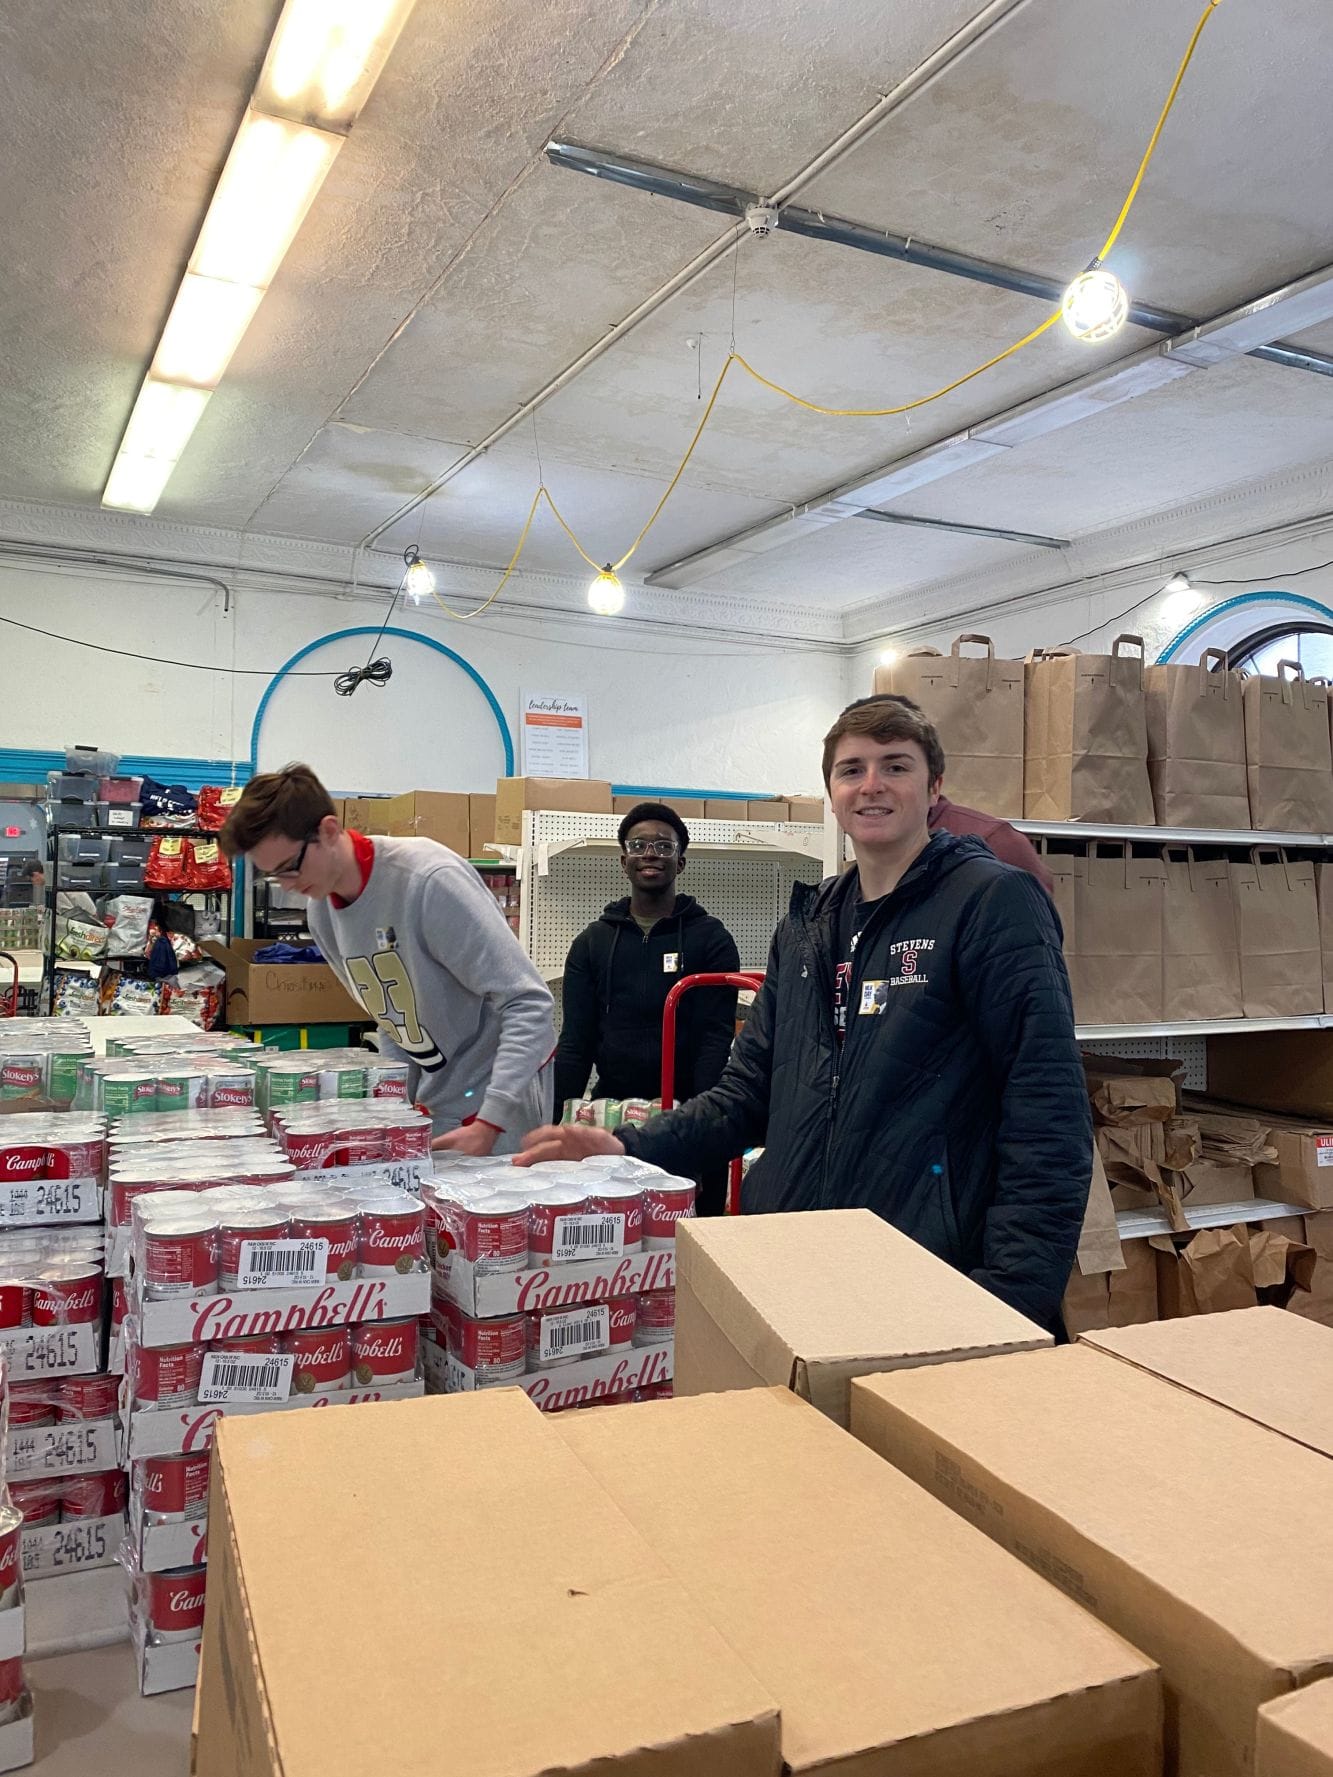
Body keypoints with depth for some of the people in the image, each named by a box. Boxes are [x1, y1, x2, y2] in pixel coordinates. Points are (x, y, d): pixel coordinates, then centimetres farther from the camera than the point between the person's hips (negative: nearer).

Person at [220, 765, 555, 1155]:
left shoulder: (430, 881, -23)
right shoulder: (321, 912, 1)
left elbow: (529, 1004, -24)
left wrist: (488, 1123, -29)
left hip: (499, 1097, -7)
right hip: (432, 1101, 7)